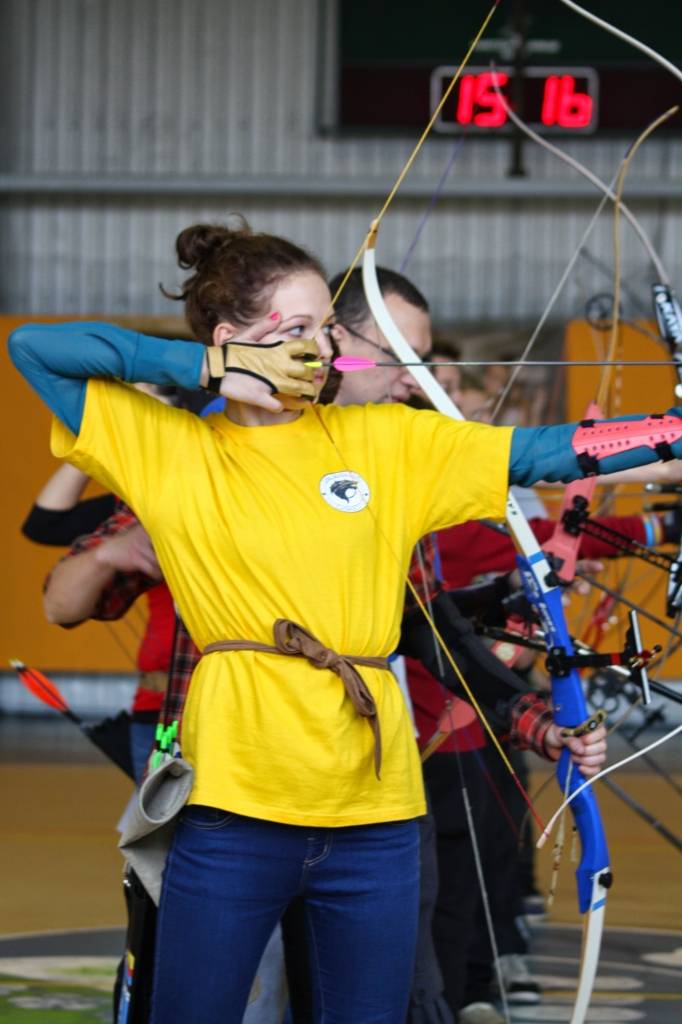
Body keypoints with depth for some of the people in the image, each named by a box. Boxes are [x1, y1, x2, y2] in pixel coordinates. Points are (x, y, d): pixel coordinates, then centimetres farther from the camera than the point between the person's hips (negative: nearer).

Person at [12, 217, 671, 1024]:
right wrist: (205, 370, -3)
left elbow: (542, 454, 9)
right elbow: (33, 347, 1)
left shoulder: (384, 442, 11)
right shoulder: (167, 450, 5)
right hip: (235, 805, -2)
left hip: (372, 809, 2)